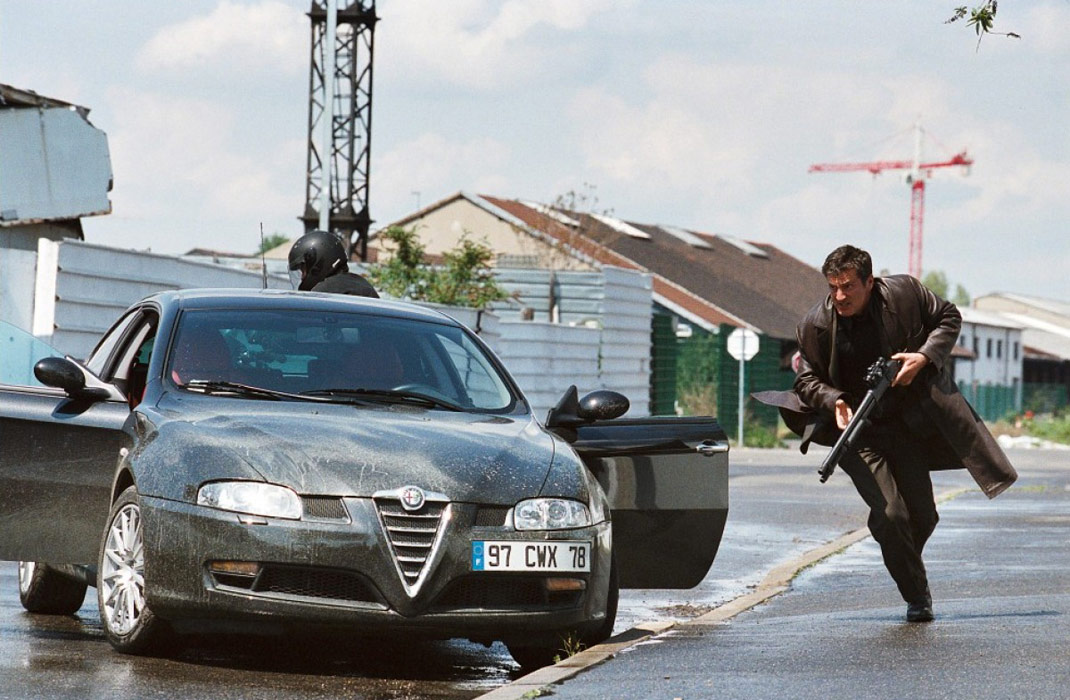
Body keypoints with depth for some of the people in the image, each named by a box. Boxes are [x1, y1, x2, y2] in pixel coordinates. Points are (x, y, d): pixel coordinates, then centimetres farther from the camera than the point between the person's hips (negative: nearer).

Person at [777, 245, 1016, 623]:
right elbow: (807, 380, -1)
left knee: (923, 514, 8)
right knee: (890, 514, -16)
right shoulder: (815, 325, -12)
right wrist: (834, 402, -21)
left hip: (906, 424, 2)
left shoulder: (904, 293, -12)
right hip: (856, 431, -2)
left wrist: (924, 357, -14)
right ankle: (917, 598, 2)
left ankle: (906, 563, 41)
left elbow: (949, 318, 3)